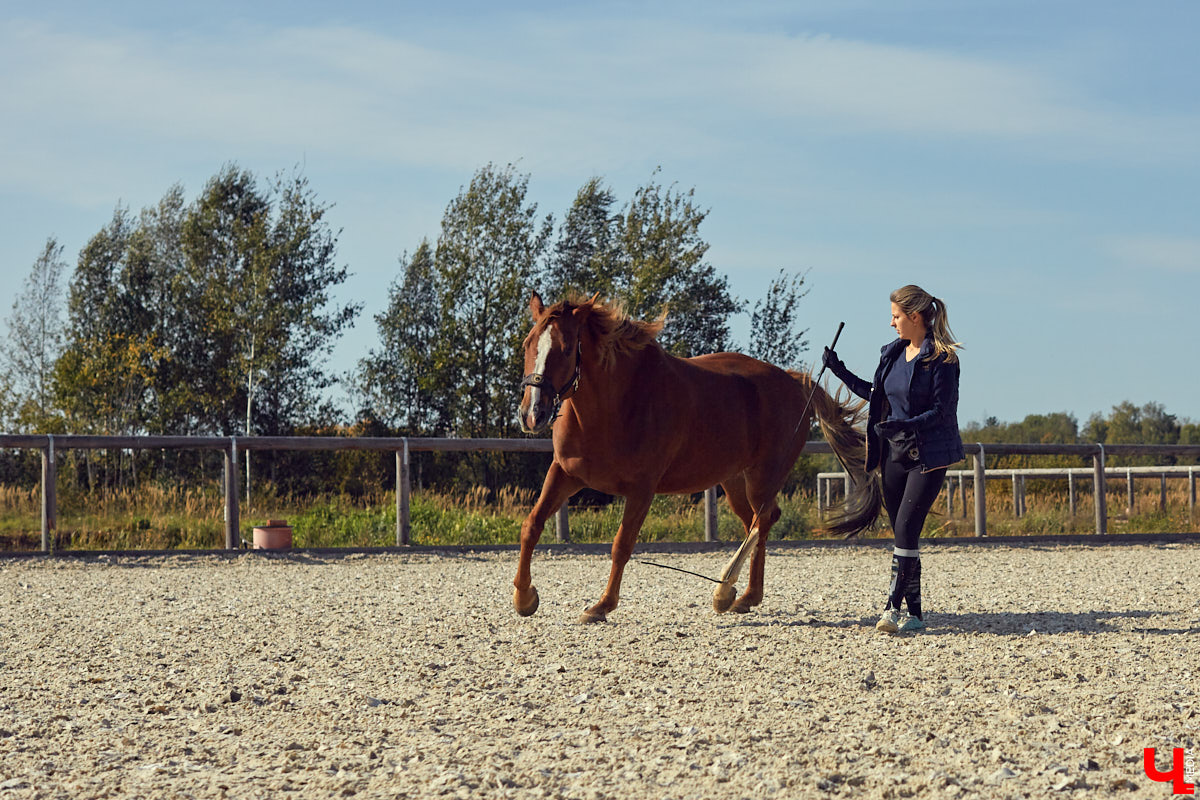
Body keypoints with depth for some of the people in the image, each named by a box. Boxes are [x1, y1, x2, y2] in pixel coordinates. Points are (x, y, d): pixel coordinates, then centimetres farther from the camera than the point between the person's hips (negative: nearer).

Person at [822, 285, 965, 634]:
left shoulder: (941, 359, -11)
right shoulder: (892, 354, 11)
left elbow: (942, 411, -15)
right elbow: (877, 395, 25)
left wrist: (904, 425, -27)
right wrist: (840, 370, 21)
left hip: (928, 456, -7)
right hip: (894, 454, 7)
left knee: (906, 528, -15)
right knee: (903, 532, 6)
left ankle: (893, 606, -15)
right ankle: (914, 613, 11)